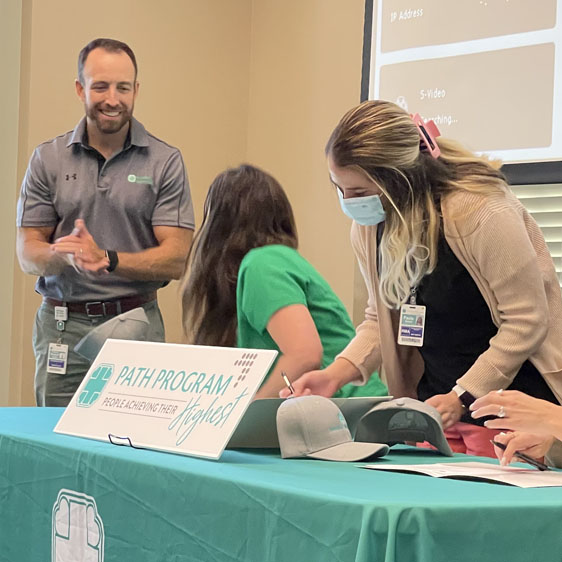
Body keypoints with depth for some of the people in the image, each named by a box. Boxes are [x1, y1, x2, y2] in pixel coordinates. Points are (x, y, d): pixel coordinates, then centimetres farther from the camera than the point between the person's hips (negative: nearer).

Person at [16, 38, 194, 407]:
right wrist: (65, 255, -17)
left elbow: (176, 259, -4)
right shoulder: (48, 159, 7)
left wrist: (107, 259, -17)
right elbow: (28, 255, 4)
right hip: (63, 326, 1)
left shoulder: (165, 162, 1)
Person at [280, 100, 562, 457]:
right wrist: (337, 373, -5)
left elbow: (526, 322, -19)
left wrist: (462, 397, -22)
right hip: (439, 403, 6)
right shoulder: (368, 226, 0)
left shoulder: (482, 213, -23)